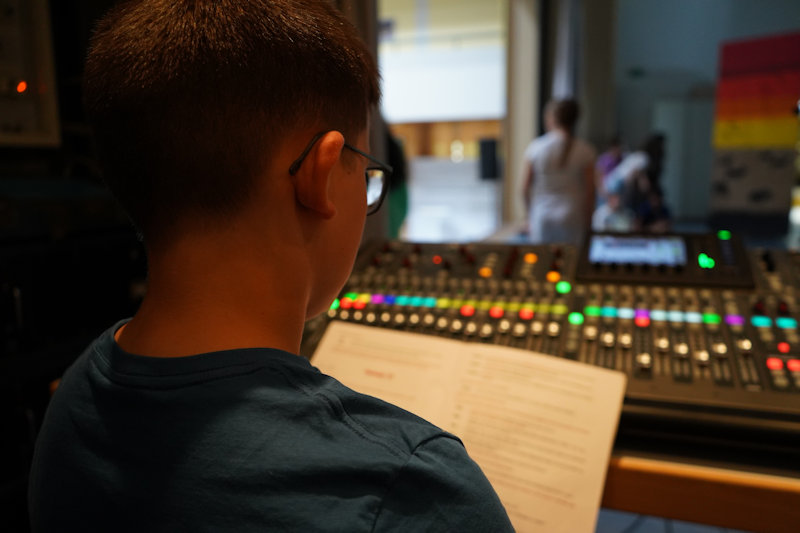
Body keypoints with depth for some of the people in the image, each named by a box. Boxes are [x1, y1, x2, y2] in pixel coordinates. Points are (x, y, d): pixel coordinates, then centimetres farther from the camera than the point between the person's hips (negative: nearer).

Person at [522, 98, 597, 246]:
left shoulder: (535, 147, -2)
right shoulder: (584, 150, -4)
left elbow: (525, 188, 2)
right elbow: (590, 191, -3)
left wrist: (530, 216, 16)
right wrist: (587, 222, 8)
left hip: (541, 217, 1)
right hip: (572, 218, -1)